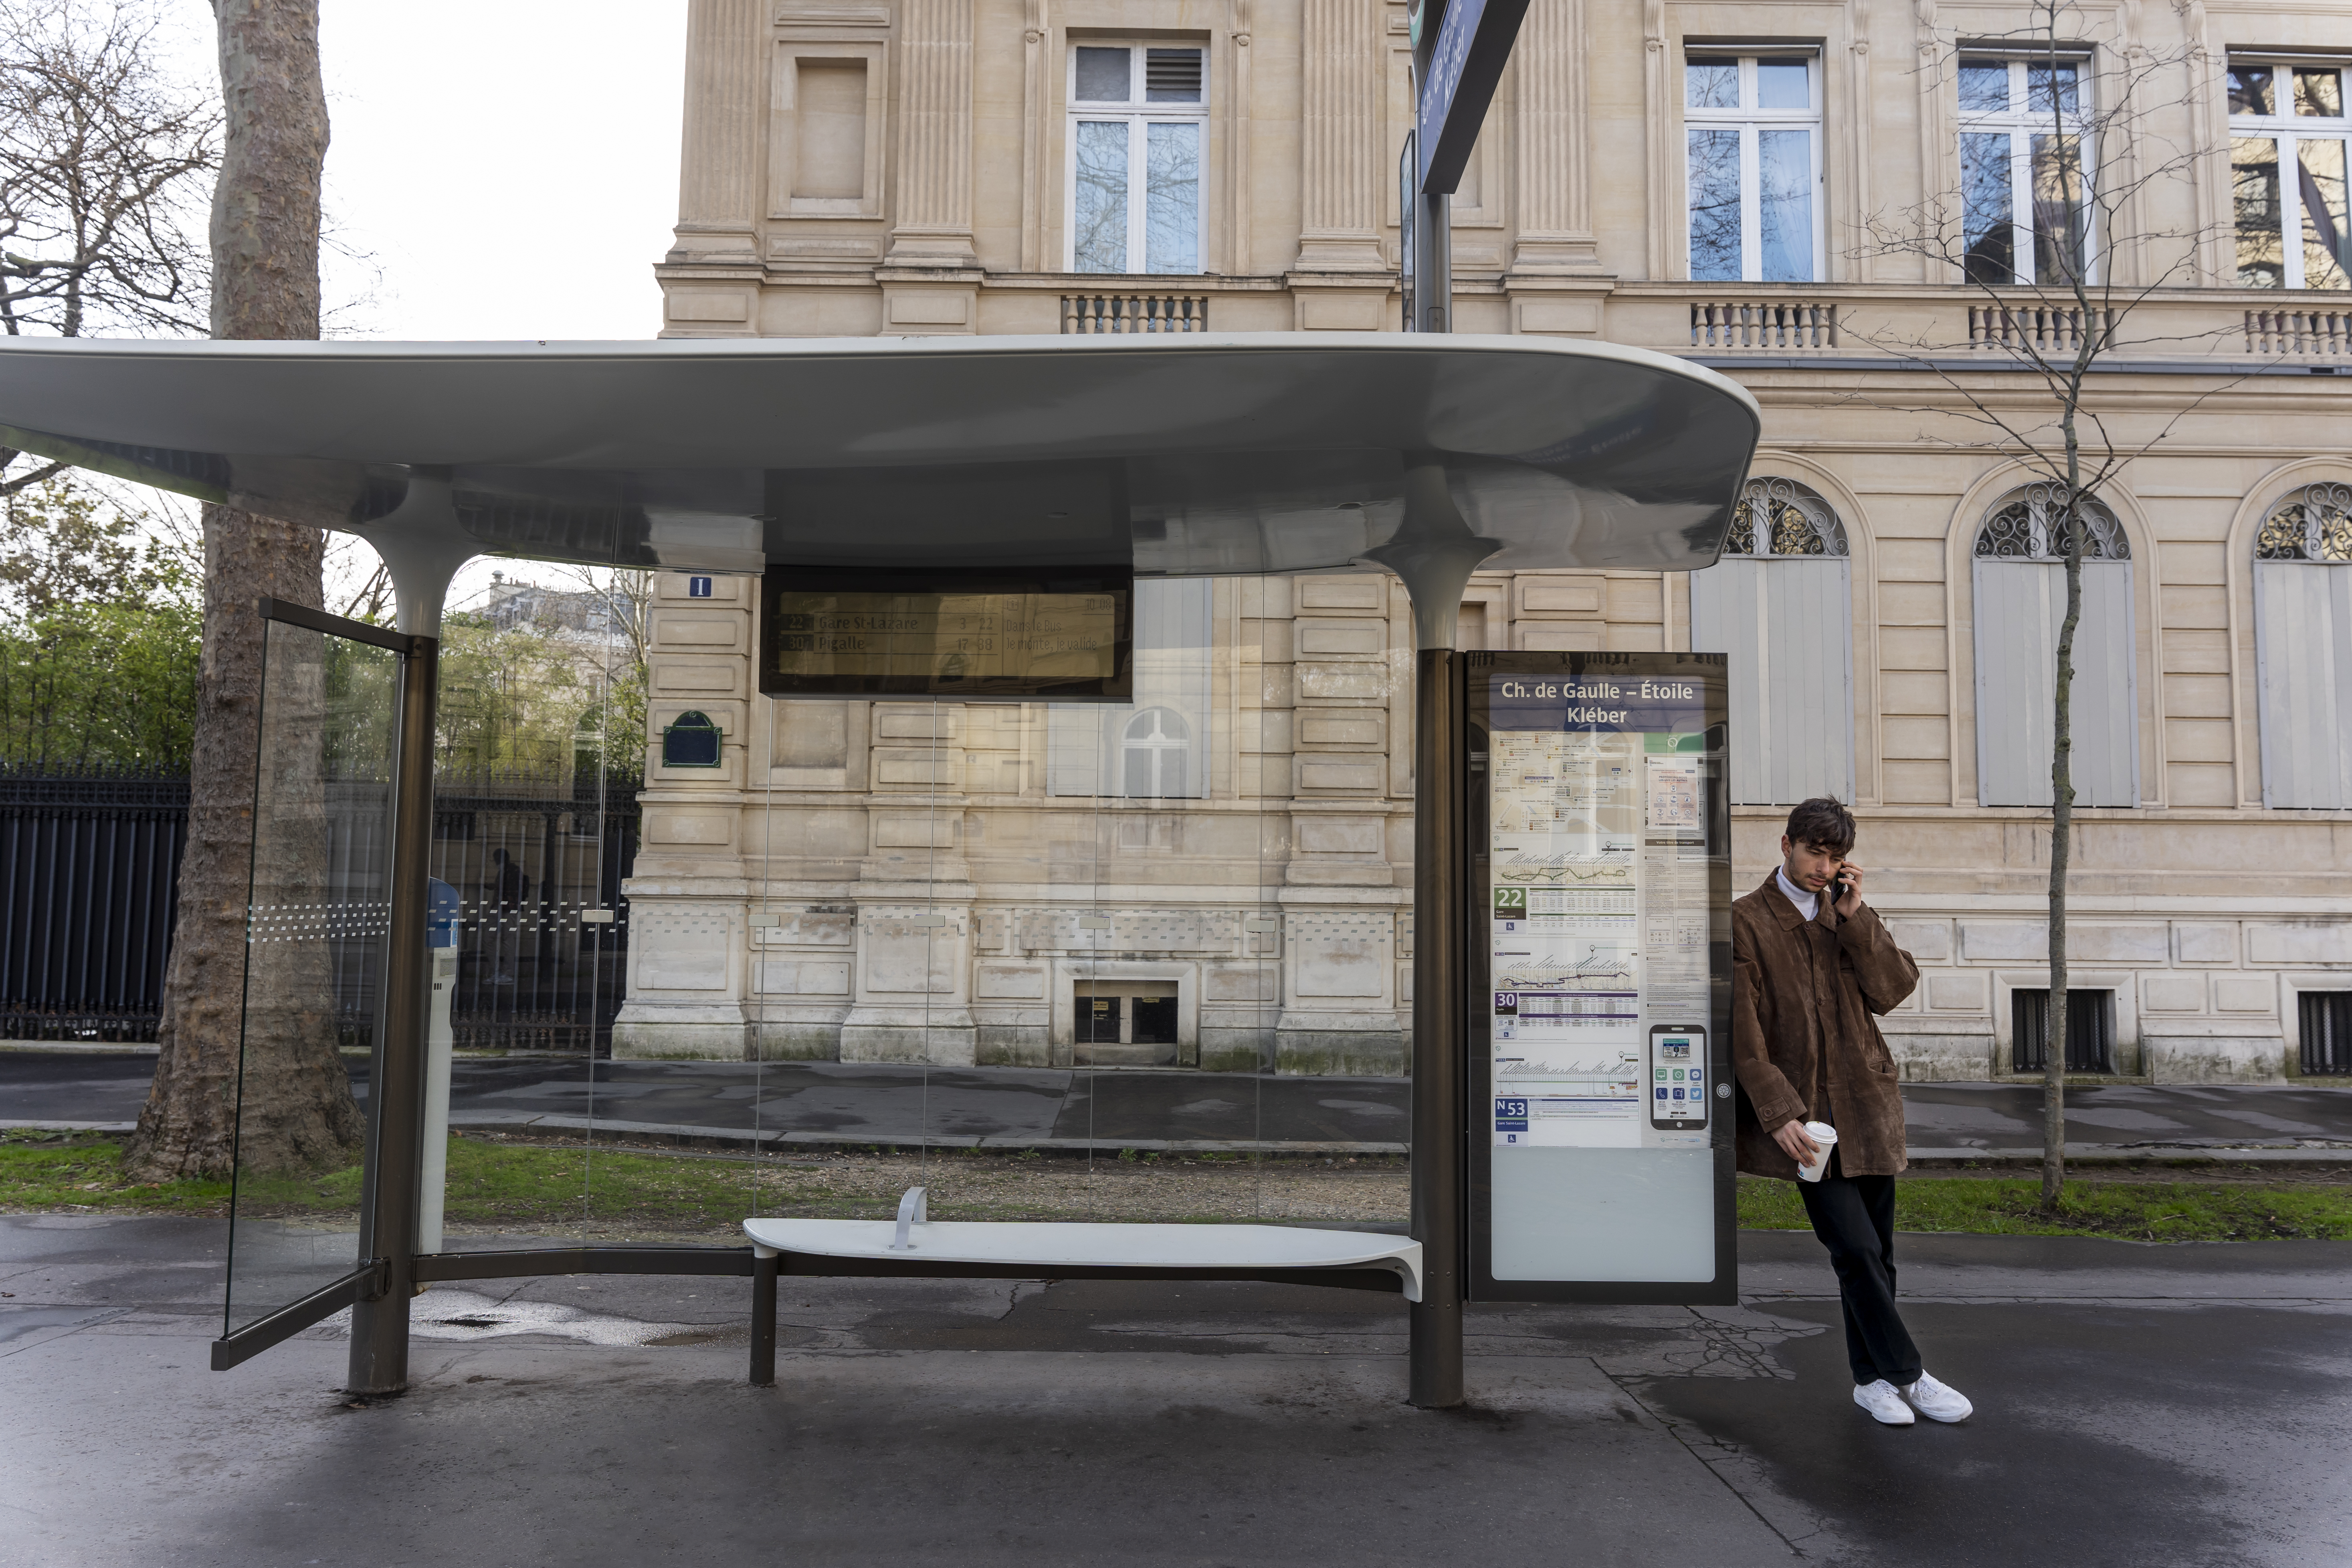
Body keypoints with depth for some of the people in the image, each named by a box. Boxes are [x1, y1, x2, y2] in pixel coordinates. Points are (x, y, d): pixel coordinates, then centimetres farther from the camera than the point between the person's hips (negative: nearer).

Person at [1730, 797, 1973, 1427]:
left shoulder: (1852, 916, 13)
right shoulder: (1746, 921, -4)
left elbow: (1893, 990, 0)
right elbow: (1744, 1031, -9)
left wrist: (1855, 917, -7)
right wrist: (1778, 1113, -16)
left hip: (1867, 1104, 5)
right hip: (1804, 1112, -5)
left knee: (1875, 1251, 9)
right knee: (1856, 1248, -10)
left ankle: (1872, 1378, 22)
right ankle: (1906, 1374, 5)